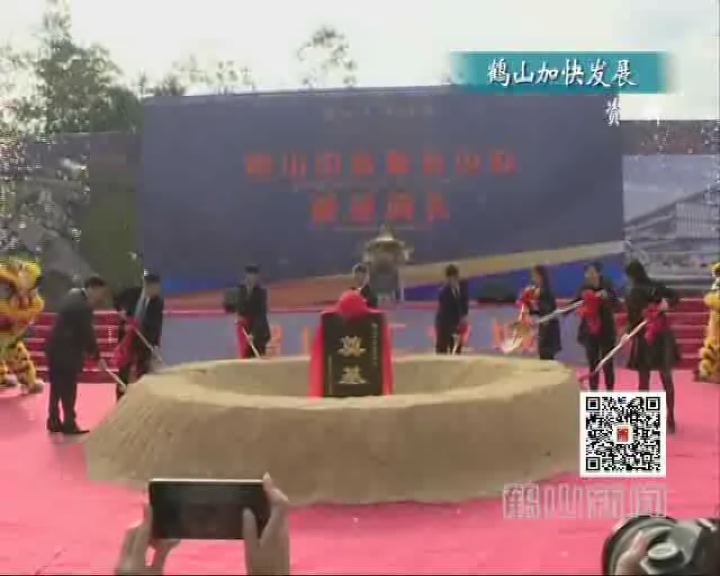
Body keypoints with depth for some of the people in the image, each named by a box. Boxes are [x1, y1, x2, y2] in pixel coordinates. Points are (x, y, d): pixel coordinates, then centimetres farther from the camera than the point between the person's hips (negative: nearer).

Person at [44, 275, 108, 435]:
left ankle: (54, 422, 20)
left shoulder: (74, 294, 8)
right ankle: (69, 424, 6)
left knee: (57, 387, 14)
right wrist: (97, 357, -12)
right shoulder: (82, 306, -23)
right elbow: (87, 333, -19)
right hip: (66, 351, -10)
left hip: (56, 347, 10)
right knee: (68, 388, -1)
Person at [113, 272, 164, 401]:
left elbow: (157, 325, -14)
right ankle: (120, 400, 19)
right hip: (127, 335, 1)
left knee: (143, 372, 4)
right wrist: (120, 310, -10)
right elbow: (116, 300, 10)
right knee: (124, 369, 8)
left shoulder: (158, 302, -12)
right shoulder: (132, 292, -9)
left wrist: (156, 344, -23)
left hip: (145, 339, -1)